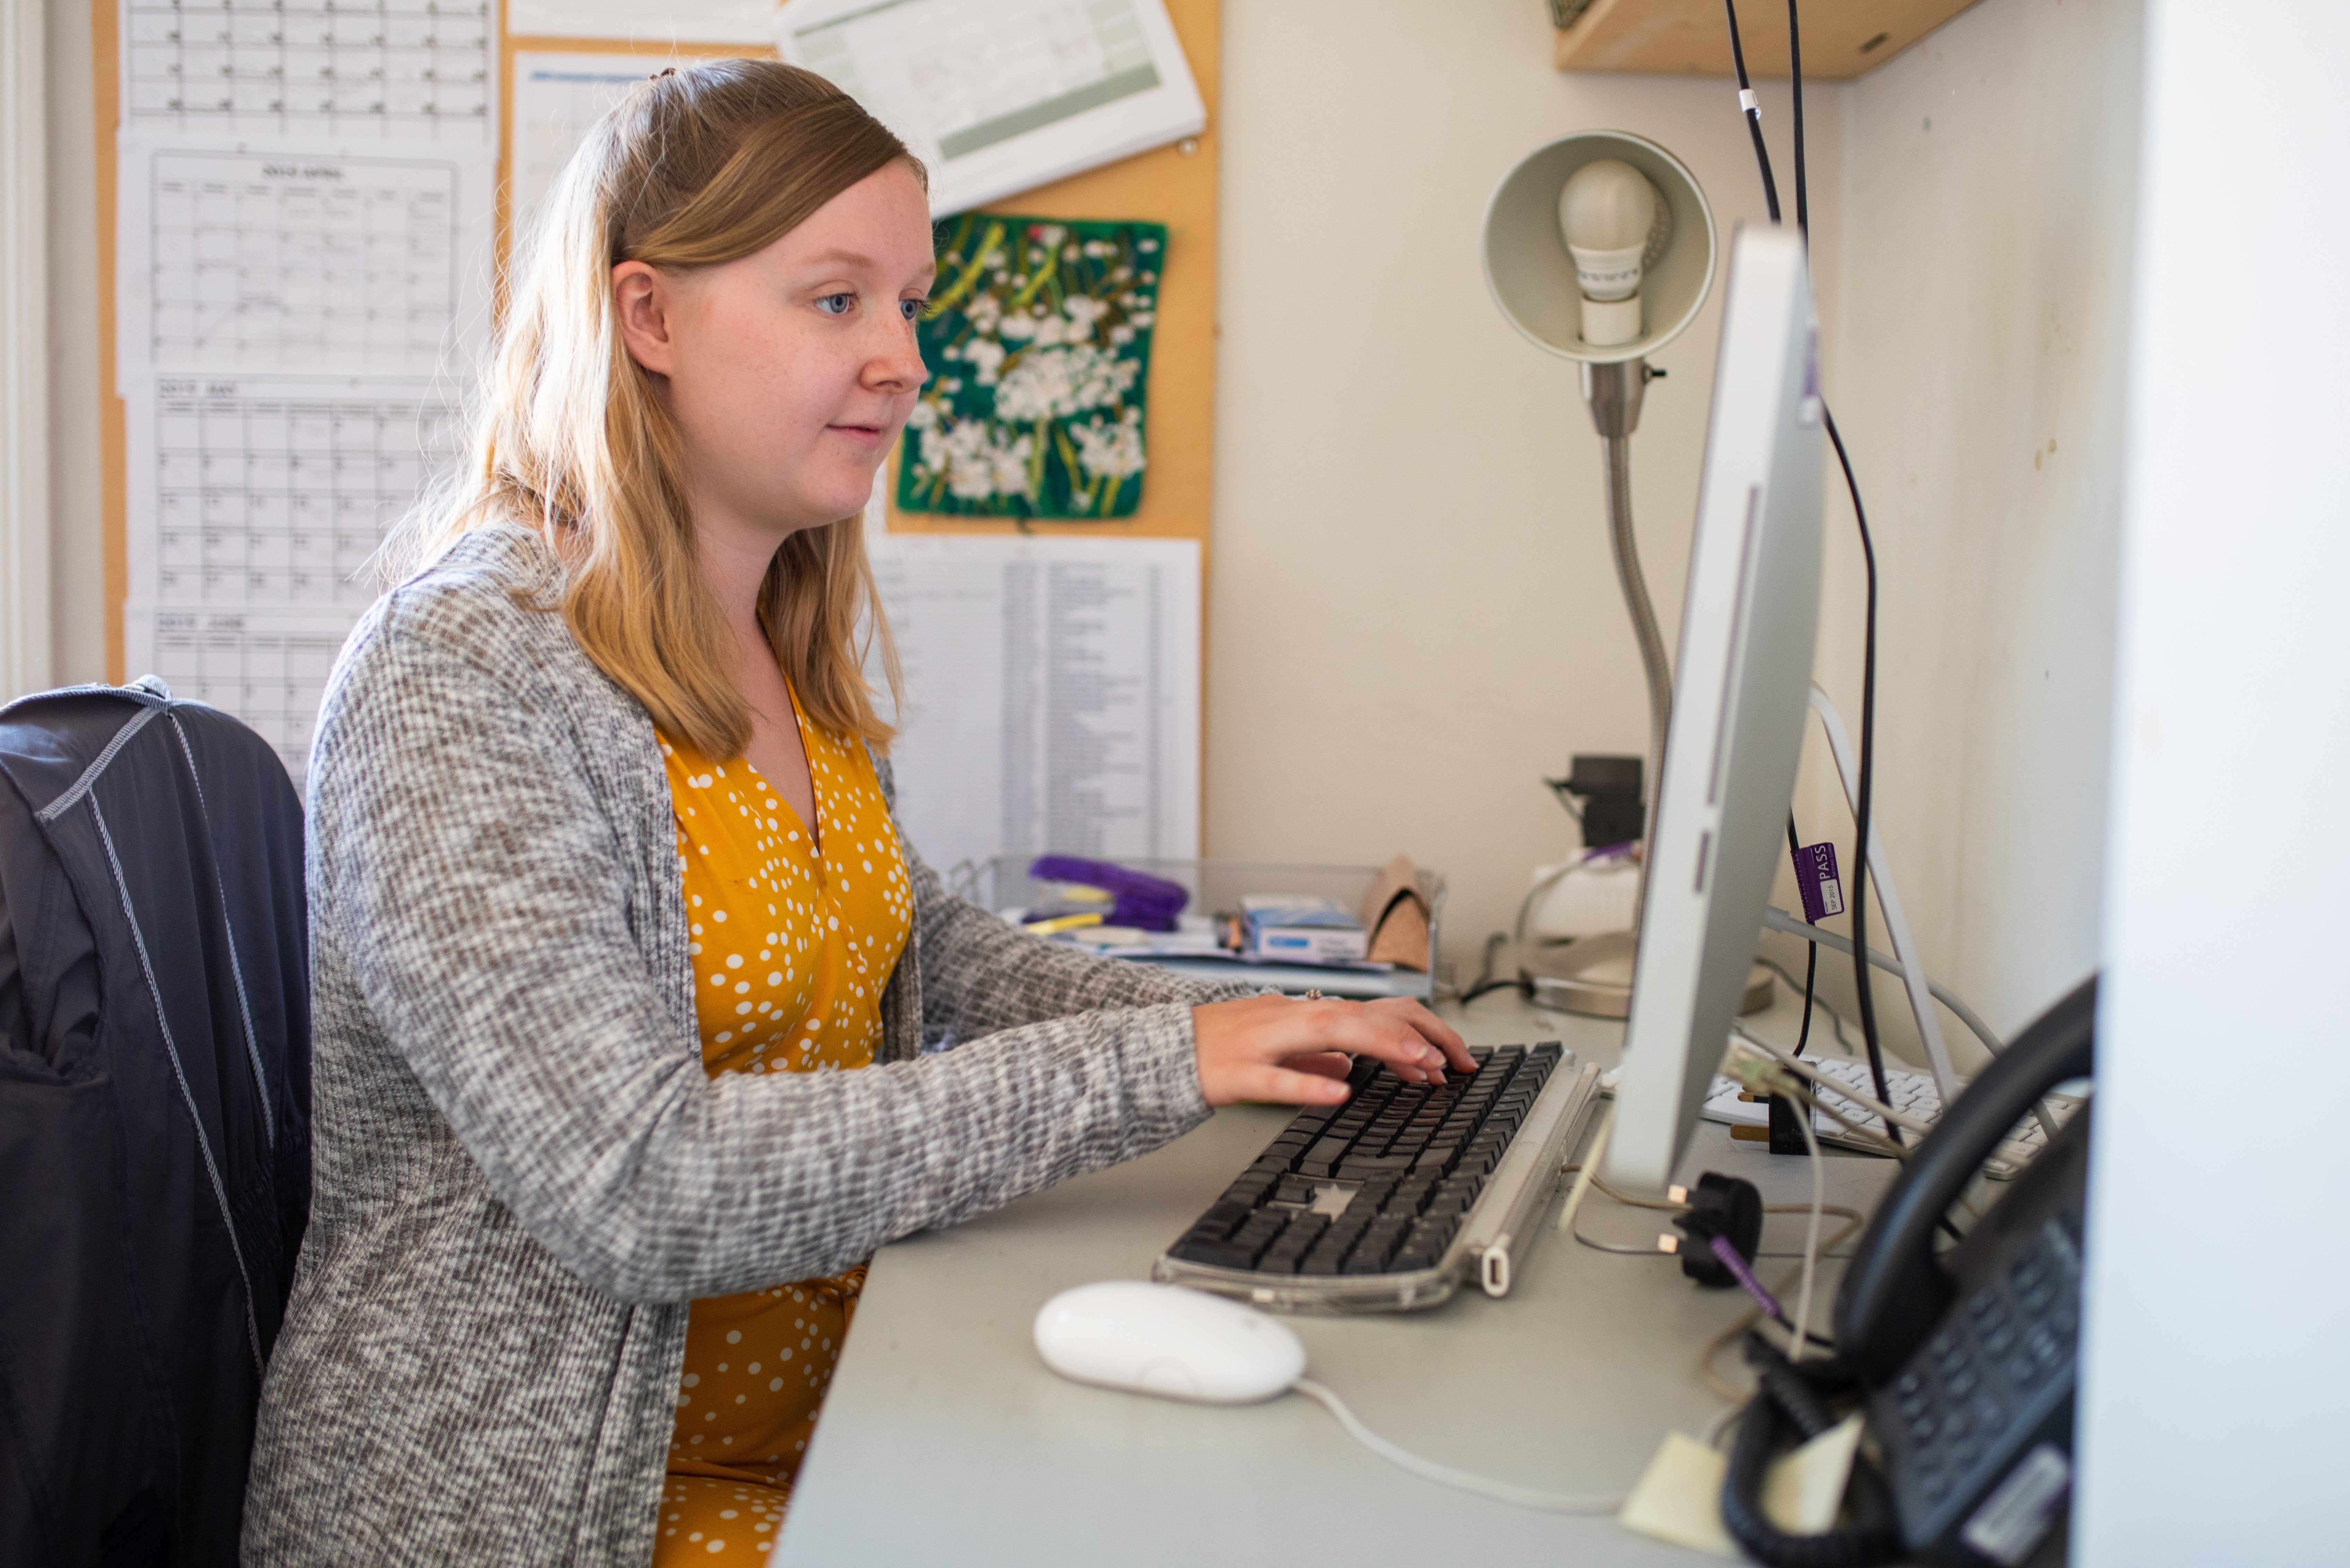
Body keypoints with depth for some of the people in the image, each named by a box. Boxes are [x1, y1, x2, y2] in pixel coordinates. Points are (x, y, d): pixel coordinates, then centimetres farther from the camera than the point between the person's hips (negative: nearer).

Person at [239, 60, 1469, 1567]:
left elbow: (917, 938, 19)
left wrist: (1238, 1028, 3)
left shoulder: (791, 653, 6)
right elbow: (642, 1188, -26)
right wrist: (1149, 1068, -24)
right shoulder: (462, 675, -19)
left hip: (826, 1413, 7)